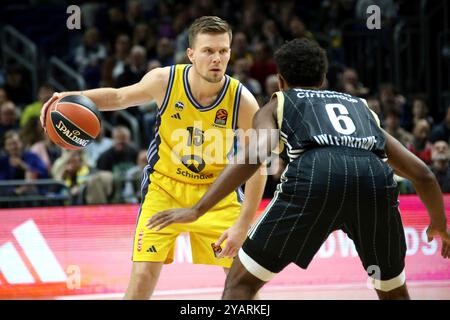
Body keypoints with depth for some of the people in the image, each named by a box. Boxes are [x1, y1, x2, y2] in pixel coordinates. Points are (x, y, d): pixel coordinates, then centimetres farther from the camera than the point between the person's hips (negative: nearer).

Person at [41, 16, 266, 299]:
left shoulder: (243, 101, -21)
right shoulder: (165, 80, -17)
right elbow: (120, 97, 5)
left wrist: (243, 225, -18)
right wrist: (74, 97, -11)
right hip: (165, 187, 0)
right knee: (143, 274, -12)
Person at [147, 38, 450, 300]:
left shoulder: (276, 106, 29)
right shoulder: (361, 107, 39)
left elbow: (254, 156, 7)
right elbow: (422, 173, 36)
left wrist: (196, 210, 5)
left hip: (314, 174, -3)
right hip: (375, 176, 3)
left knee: (241, 281, 12)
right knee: (394, 291, 27)